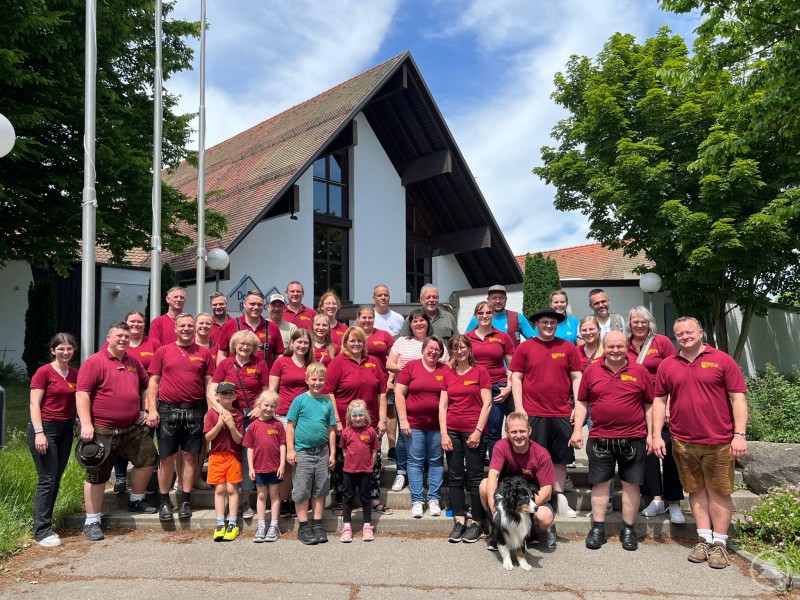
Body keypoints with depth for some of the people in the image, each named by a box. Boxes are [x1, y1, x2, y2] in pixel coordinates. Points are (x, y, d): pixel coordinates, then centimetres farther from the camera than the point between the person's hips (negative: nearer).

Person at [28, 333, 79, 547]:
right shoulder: (44, 372, -8)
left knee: (56, 480, 10)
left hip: (66, 429, 6)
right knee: (47, 480, -6)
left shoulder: (75, 374, 8)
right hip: (45, 427, -6)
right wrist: (39, 432, -17)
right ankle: (41, 531, 0)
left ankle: (45, 523, 20)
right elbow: (34, 404, -10)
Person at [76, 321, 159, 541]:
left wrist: (151, 409, 12)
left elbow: (145, 385, 23)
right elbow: (82, 393, -16)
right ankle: (92, 522, 12)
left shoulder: (134, 362, 11)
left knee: (148, 458, 12)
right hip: (103, 430, -7)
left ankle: (136, 501, 32)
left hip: (133, 426, 7)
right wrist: (86, 424, -23)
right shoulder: (95, 362, -11)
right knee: (97, 475, 1)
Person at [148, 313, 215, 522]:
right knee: (167, 457, 3)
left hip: (195, 410, 1)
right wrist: (152, 409, -5)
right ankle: (164, 501, 16)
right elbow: (153, 382, 5)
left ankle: (185, 500, 16)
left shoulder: (204, 353, 7)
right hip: (168, 410, -1)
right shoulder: (163, 351, 5)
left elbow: (209, 384, 8)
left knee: (190, 456, 5)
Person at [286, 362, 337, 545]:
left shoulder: (327, 403, 5)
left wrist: (332, 453, 6)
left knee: (320, 491, 11)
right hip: (302, 452, -3)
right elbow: (290, 426, -3)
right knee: (301, 491, 3)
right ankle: (304, 527, 14)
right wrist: (290, 450, -8)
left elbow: (331, 429, 8)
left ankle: (317, 525, 22)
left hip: (322, 452, 3)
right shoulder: (300, 400, -4)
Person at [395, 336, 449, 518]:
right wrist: (403, 420, -7)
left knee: (436, 461, 7)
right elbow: (399, 393, -2)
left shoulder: (445, 370, 4)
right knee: (415, 461, 3)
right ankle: (416, 501, 12)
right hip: (414, 424, -1)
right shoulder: (411, 366, 0)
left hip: (437, 424, 2)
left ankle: (434, 499, 18)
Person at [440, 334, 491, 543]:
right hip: (452, 431, 4)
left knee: (475, 478, 1)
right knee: (455, 477, 6)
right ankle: (459, 521, 14)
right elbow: (443, 405, 8)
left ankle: (477, 523, 10)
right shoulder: (448, 375, 11)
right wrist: (444, 433, -1)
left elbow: (486, 403, -4)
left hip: (473, 431, -4)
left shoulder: (480, 371, 0)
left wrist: (478, 431, -11)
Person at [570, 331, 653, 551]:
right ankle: (598, 528, 18)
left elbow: (649, 405, 6)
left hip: (633, 438, 0)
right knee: (600, 483, 7)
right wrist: (577, 430, 1)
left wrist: (651, 433, 1)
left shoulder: (639, 371, 2)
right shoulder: (591, 371, 3)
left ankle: (628, 529, 19)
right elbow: (582, 403, 8)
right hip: (599, 438, 1)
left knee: (631, 484, 6)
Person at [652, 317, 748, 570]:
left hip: (719, 442, -3)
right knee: (696, 490, 11)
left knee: (719, 492, 5)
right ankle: (704, 539, 21)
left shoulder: (722, 360, -2)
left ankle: (719, 543, 15)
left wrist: (740, 434, -10)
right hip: (683, 442, 3)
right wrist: (657, 435, 3)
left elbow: (738, 398, -4)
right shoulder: (667, 366, 5)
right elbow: (659, 401, 8)